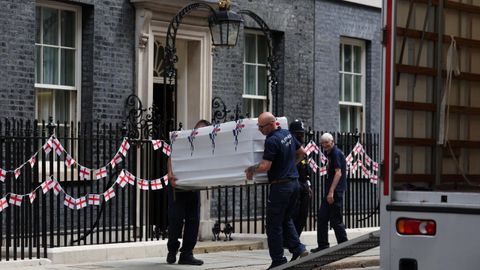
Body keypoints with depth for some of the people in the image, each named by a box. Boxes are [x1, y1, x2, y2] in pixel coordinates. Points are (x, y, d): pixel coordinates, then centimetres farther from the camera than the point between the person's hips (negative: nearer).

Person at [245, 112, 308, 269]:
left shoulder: (272, 141, -18)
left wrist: (251, 170, -5)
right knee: (286, 219, 20)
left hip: (280, 186, -9)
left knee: (274, 224, 0)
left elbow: (265, 166, -22)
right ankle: (298, 249, 10)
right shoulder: (287, 134, 9)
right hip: (293, 182, 9)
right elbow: (301, 153, 21)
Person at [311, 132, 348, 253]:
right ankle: (323, 245, 15)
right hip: (330, 190, 10)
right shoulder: (330, 153, 17)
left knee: (336, 220, -5)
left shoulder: (336, 153, -12)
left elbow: (338, 173, -20)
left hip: (336, 190, -10)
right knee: (322, 217, 10)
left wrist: (331, 192, -25)